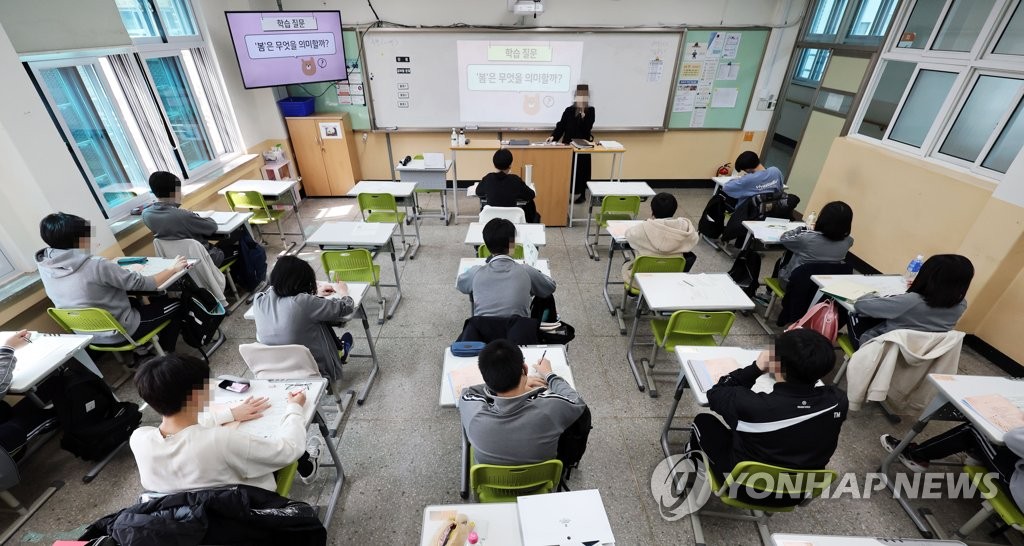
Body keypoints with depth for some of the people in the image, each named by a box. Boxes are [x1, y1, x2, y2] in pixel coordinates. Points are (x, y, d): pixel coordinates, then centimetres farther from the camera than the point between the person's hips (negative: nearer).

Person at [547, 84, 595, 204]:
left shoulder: (590, 111, -1)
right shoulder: (569, 110, 3)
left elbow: (587, 128, -12)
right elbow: (561, 126, 0)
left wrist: (582, 114, -21)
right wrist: (553, 136, -15)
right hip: (568, 144, 2)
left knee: (581, 169, 2)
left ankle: (582, 194, 14)